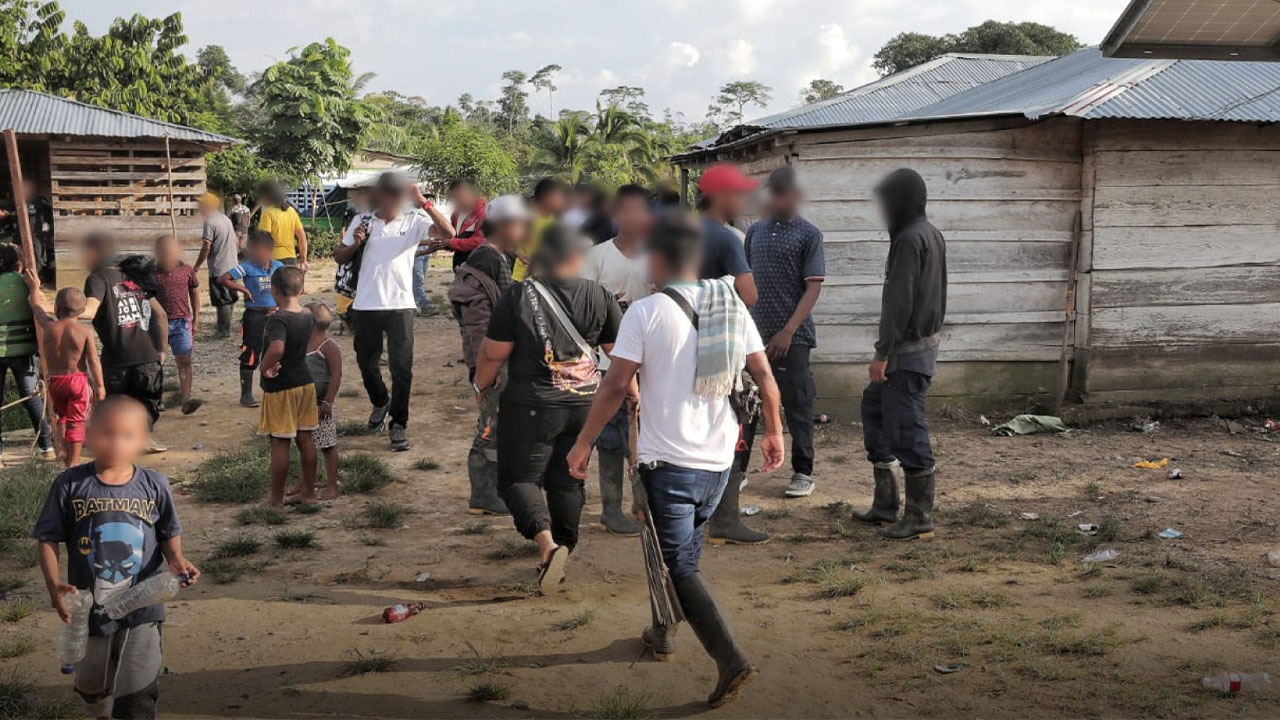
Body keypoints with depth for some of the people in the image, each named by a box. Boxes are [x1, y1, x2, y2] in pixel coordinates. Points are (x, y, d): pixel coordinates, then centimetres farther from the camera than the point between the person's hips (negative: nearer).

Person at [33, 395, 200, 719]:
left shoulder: (154, 485, -8)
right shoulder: (70, 485, -10)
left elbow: (169, 534, 3)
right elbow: (49, 540, -6)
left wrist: (176, 559, -18)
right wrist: (54, 585, -19)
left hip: (142, 610, -1)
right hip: (88, 609, 2)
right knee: (92, 688, 24)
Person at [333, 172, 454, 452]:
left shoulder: (413, 222, -1)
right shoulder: (362, 223, 6)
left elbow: (448, 232, -16)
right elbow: (339, 258, 10)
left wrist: (423, 203, -21)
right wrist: (355, 244, -10)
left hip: (400, 305, -3)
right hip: (365, 306, 3)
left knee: (401, 367, -6)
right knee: (366, 364, 15)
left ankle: (398, 424, 6)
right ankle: (380, 403, 43)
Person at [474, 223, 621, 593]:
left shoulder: (519, 295, -13)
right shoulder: (600, 296, -3)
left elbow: (493, 353, -9)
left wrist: (481, 384, 10)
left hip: (531, 407, -4)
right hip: (584, 406, 4)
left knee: (518, 478, 7)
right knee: (567, 481, 17)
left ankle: (547, 541, -16)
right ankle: (562, 551, 25)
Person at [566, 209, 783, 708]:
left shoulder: (645, 311, -12)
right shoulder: (731, 305, 3)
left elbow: (615, 387, -15)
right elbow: (763, 375, 4)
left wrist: (583, 443, -5)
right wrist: (774, 432, 17)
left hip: (667, 460, -6)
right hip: (718, 461, 6)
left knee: (681, 568, 1)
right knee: (682, 551, 25)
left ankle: (731, 660, -12)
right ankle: (662, 633, 40)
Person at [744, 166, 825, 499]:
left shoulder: (808, 234, -4)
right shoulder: (755, 231, 10)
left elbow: (813, 287, -9)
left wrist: (788, 331, -16)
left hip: (792, 337, -4)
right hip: (754, 334, 5)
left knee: (797, 406, 1)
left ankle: (803, 473, 12)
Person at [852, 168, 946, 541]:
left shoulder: (909, 240, -18)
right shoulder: (932, 235, 12)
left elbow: (899, 302, -21)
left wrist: (882, 354, -18)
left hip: (908, 349, -10)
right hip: (925, 339, 10)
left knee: (906, 427, -4)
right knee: (874, 407, 18)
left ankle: (920, 517, 5)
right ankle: (885, 503, 23)